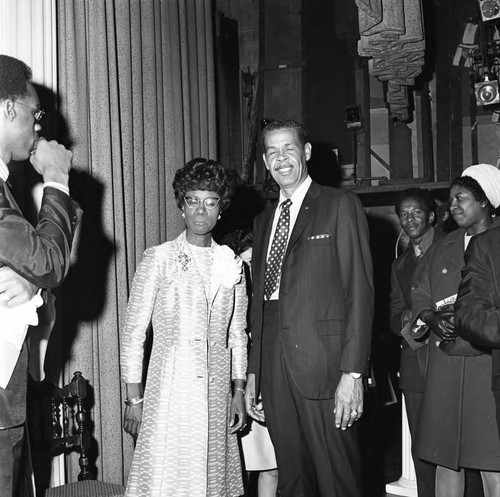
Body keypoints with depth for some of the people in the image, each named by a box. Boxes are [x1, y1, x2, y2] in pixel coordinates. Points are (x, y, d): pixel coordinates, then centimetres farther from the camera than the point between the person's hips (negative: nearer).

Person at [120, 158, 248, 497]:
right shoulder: (158, 259, -3)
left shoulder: (232, 263, 9)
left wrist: (239, 392, 9)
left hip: (217, 392, 4)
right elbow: (134, 332, -3)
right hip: (169, 390, -3)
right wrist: (134, 398, -6)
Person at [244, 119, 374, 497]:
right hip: (274, 364, 6)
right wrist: (253, 373, 14)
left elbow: (359, 291, -7)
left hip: (322, 363, -5)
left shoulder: (340, 206, 0)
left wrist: (353, 372, -14)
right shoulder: (264, 221, 19)